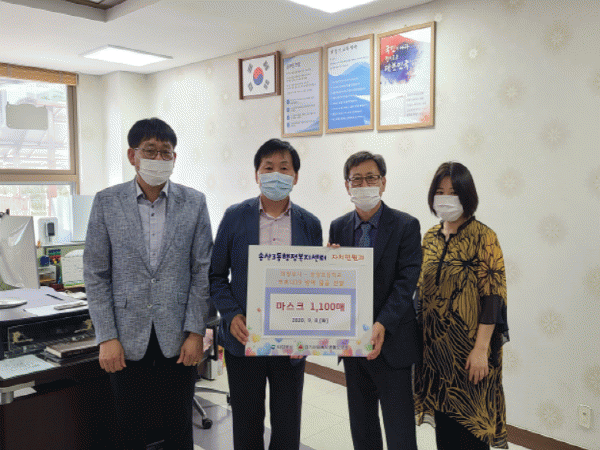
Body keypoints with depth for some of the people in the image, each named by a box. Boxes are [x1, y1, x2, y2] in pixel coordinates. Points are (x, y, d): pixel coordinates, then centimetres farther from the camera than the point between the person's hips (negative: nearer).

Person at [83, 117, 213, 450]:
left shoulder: (194, 203, -1)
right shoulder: (107, 202, -1)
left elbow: (202, 271, 0)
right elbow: (95, 274, 0)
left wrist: (195, 332, -5)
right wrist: (107, 337, -5)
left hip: (177, 339, 0)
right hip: (127, 339, 0)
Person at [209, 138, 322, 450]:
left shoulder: (310, 224, 1)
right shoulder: (235, 217, -1)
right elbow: (217, 275, 3)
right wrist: (232, 315, -12)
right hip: (244, 339, 0)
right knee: (247, 424, 13)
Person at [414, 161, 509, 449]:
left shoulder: (483, 237, -10)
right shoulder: (430, 237, 8)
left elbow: (492, 296, -14)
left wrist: (481, 349, -18)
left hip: (467, 347, -5)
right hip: (434, 344, 5)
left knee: (469, 424, 4)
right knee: (442, 418, 15)